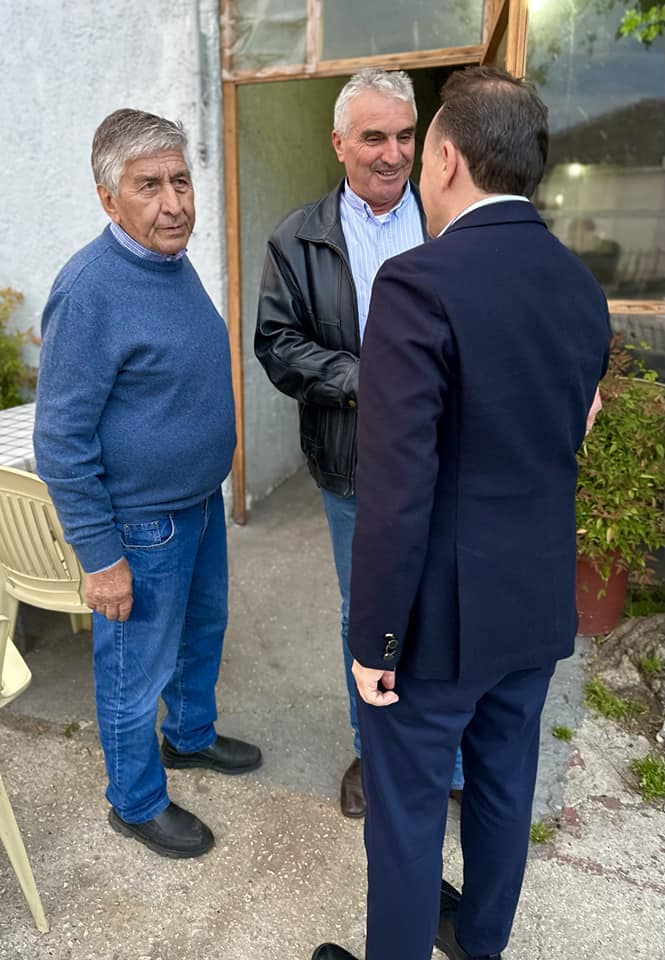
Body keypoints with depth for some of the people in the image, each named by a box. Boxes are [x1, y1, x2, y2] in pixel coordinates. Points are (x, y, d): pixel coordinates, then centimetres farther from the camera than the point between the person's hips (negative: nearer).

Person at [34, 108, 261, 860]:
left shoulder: (172, 262, 3)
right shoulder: (89, 290, -23)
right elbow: (61, 441, -21)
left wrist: (208, 486, 17)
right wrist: (101, 558, -19)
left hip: (200, 498, 9)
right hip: (142, 522, -8)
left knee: (203, 628, 25)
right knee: (137, 669, 11)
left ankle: (191, 736, 50)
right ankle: (136, 803, 35)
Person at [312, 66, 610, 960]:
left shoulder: (419, 283, -21)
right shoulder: (582, 283, 2)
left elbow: (396, 492, -24)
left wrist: (375, 638, -13)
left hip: (444, 615, -7)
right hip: (541, 602, 8)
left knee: (406, 809, 14)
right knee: (504, 783, 25)